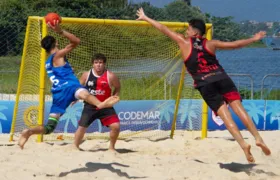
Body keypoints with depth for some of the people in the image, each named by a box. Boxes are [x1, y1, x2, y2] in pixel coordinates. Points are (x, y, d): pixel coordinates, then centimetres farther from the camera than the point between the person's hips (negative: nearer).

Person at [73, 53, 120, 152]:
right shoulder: (86, 75, -2)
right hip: (90, 107, 1)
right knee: (82, 127, 1)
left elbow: (117, 88, 7)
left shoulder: (110, 76, -9)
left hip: (105, 107, -1)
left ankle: (111, 147, 7)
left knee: (116, 126, -14)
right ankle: (75, 147, 18)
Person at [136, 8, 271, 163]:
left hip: (206, 85, -2)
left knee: (225, 115, -9)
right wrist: (254, 39, 35)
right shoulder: (210, 44, 17)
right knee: (239, 108, -5)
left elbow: (163, 29, 17)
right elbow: (235, 45, 21)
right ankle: (258, 138, -17)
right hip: (222, 79, 2)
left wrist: (145, 18, 27)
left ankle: (243, 144, -23)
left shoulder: (184, 42, 11)